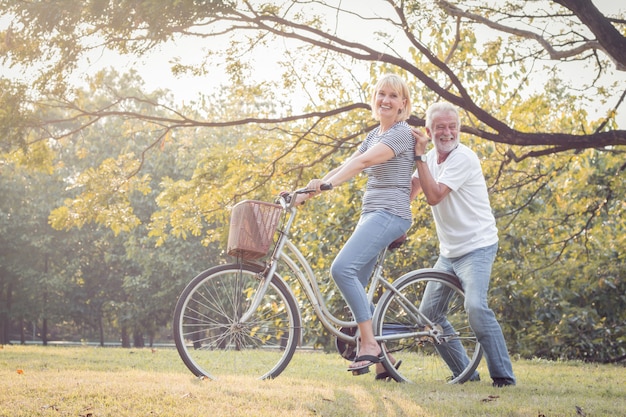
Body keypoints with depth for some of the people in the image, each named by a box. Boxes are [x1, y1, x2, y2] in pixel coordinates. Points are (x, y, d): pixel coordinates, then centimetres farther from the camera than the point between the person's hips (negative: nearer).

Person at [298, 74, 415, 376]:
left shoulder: (402, 133, -7)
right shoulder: (375, 134, 20)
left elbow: (362, 162, -23)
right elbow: (348, 164, 15)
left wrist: (326, 184, -35)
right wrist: (310, 189, 6)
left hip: (389, 214, -9)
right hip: (371, 215, 9)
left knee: (342, 268, -24)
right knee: (355, 285, 4)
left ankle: (369, 343, -19)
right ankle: (382, 358, 10)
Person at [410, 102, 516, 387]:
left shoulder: (463, 157, -16)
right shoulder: (430, 158, 8)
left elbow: (434, 195, -24)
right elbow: (408, 193, 5)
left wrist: (419, 156, -21)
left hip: (477, 247, -8)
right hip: (449, 251, 8)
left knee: (475, 306, -27)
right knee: (428, 312, 5)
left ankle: (503, 375, -17)